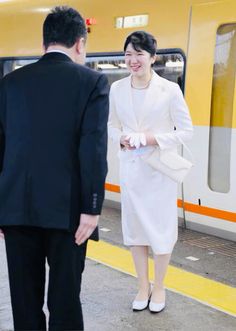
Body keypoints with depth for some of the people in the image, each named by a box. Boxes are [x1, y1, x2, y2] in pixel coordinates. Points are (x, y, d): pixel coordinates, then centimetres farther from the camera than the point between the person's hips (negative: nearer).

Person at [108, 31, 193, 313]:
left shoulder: (169, 89, -11)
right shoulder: (117, 89, 0)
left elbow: (186, 131, -7)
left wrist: (148, 138, -18)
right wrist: (121, 139, -11)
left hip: (159, 168, -3)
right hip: (130, 168, 3)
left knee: (161, 227, 7)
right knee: (134, 226, 12)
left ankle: (159, 287, 26)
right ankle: (143, 286, 29)